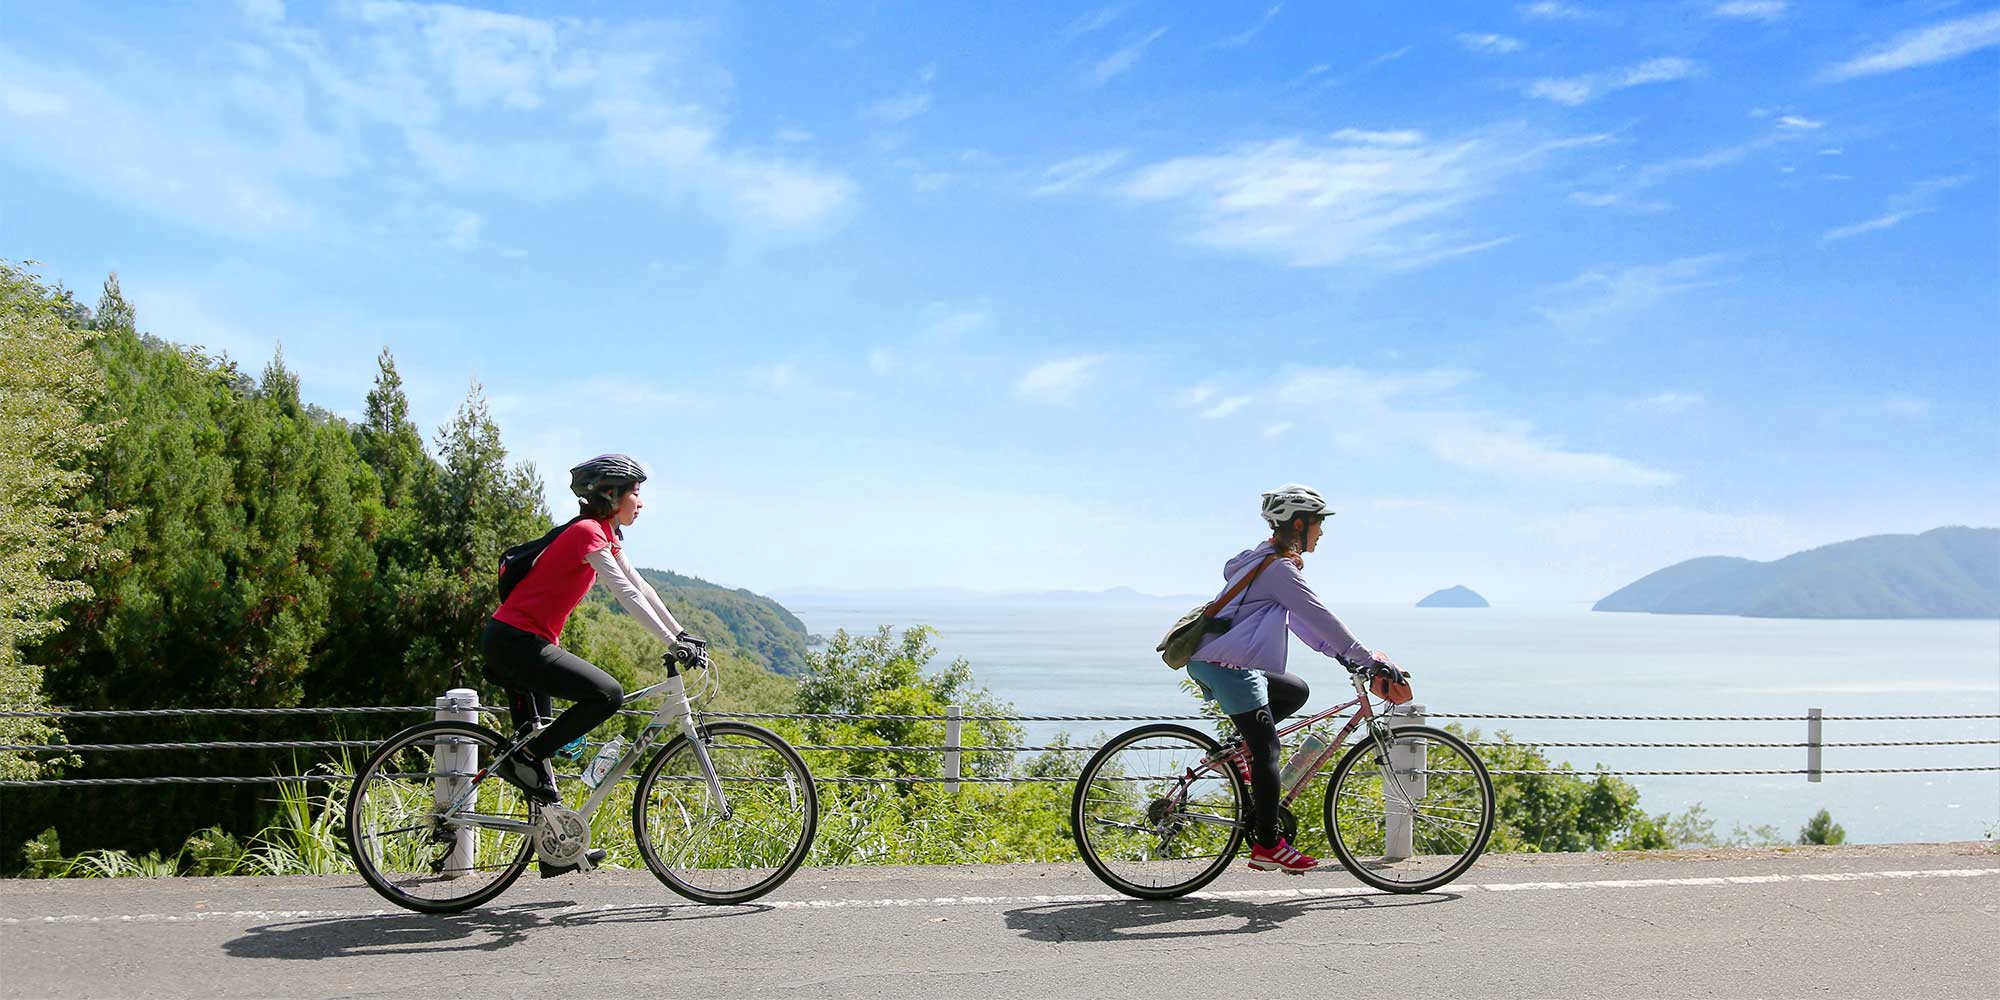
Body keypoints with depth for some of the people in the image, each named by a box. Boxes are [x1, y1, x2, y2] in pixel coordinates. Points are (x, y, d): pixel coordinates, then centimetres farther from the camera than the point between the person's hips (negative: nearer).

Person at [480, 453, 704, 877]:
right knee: (608, 694, -18)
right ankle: (523, 758, -8)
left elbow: (640, 587, 17)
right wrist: (671, 643, -21)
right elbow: (627, 594, -21)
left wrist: (682, 633, 13)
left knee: (537, 743, 13)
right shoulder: (587, 532, -15)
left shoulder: (603, 535, 14)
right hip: (515, 642, -11)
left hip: (511, 641, 11)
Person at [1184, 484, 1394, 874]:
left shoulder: (1264, 560, 19)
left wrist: (1342, 654, 18)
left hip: (1211, 662, 10)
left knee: (1297, 691, 23)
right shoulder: (1279, 567, -14)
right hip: (1229, 667, -10)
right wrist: (1367, 658, -9)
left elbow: (1304, 620, 23)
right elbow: (1319, 617, -15)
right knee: (1268, 750, -5)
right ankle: (1267, 846, 0)